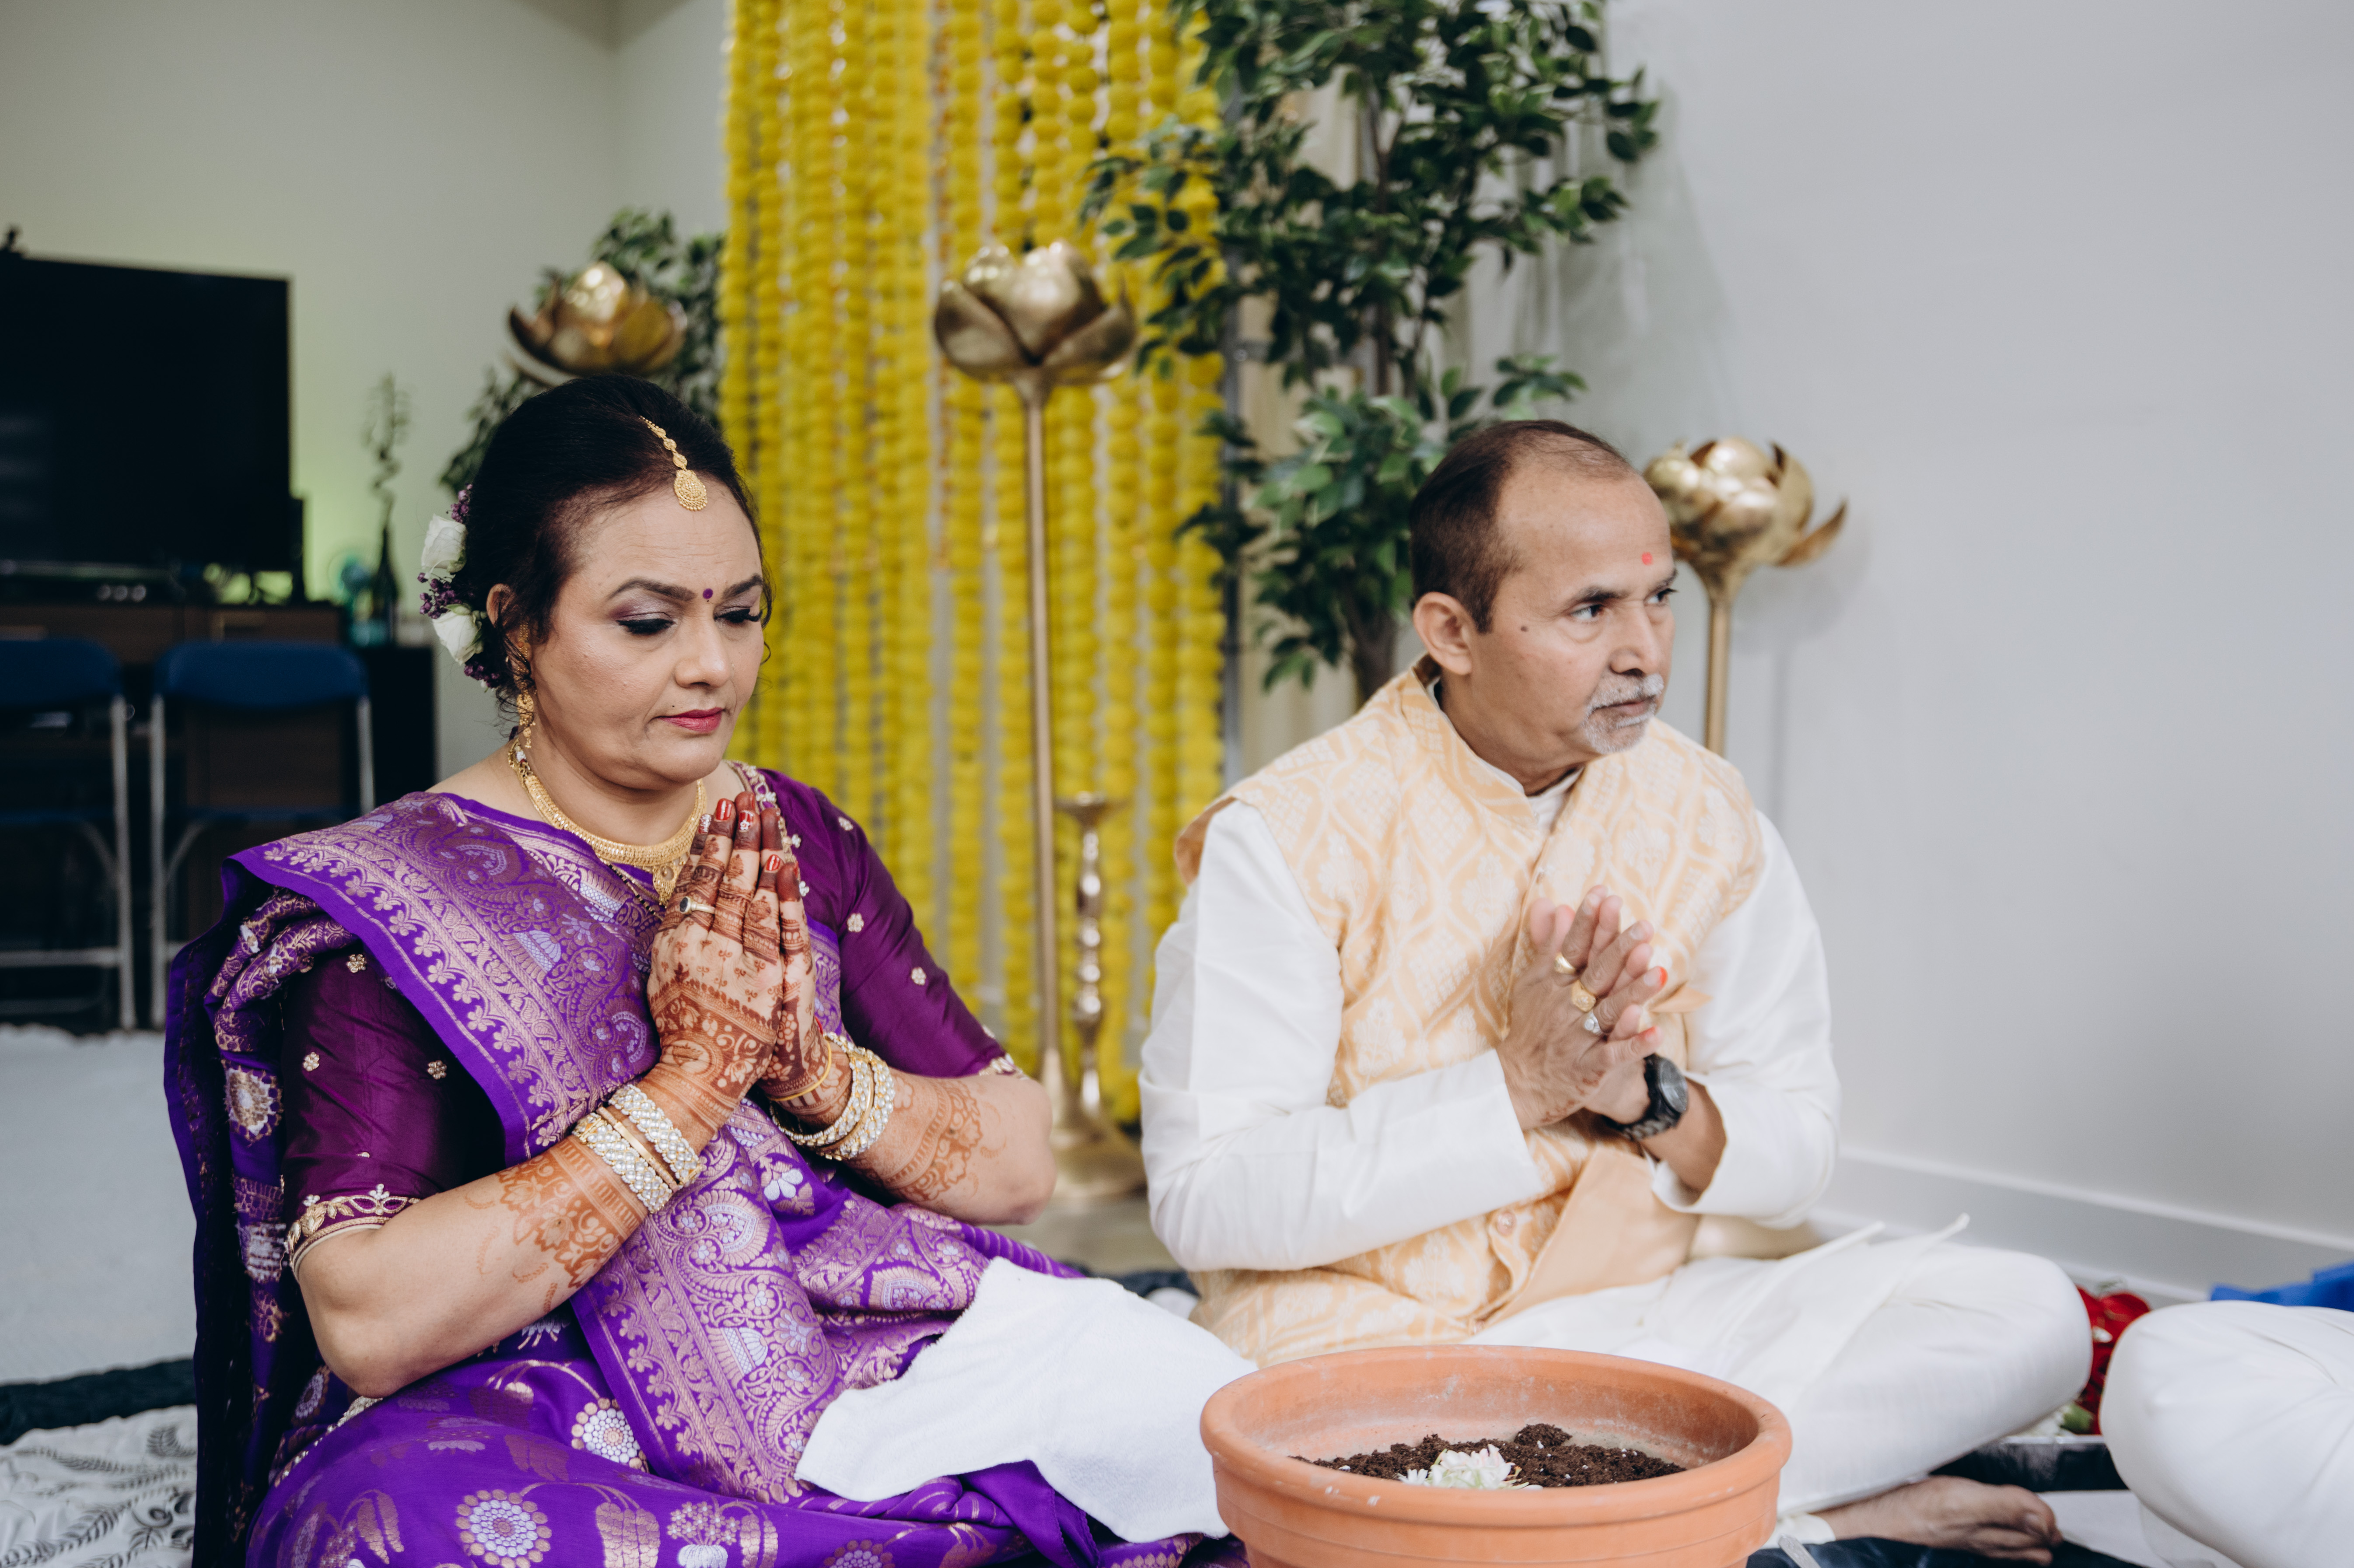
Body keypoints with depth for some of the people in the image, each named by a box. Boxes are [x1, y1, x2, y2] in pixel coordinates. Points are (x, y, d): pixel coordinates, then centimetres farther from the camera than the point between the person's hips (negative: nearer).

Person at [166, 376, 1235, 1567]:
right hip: (534, 1449, -1)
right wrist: (691, 1084, -19)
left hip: (862, 1372, 2)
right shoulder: (388, 898, -6)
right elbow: (368, 1326, -18)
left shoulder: (801, 843, 7)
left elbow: (1020, 1163, 3)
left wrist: (814, 1069, -15)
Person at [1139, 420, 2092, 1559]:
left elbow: (1794, 1157, 7)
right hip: (1359, 1332, -3)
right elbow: (1204, 1197, -16)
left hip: (1624, 1322, 4)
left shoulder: (1704, 816, 3)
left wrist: (1646, 1093, -15)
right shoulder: (1291, 836, -12)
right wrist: (1515, 1088, -21)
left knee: (2028, 1319, -11)